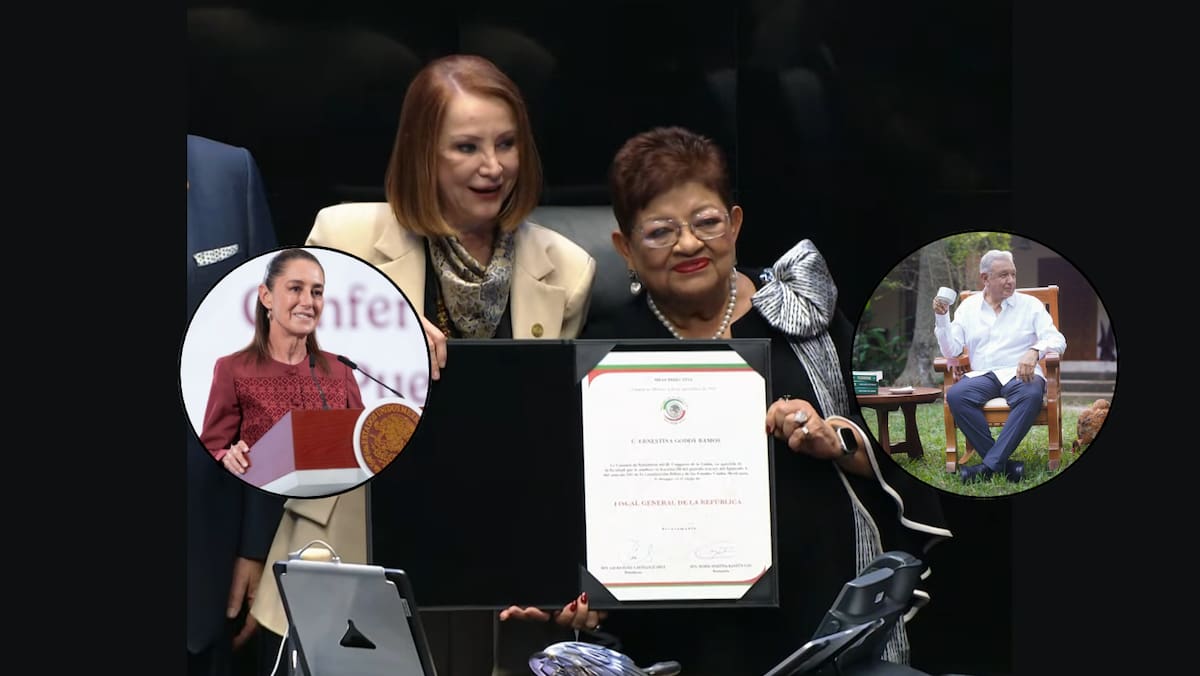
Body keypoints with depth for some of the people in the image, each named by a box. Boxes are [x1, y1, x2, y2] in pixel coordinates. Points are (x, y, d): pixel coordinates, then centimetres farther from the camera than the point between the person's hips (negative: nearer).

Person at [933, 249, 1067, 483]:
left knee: (1031, 395, -38)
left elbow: (1057, 341, 0)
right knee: (955, 395, -32)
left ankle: (990, 465, -40)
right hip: (982, 375, 1)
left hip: (1019, 375, -1)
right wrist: (941, 318, -5)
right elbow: (950, 351, 10)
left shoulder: (1030, 305, 11)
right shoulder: (968, 307, 15)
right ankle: (1003, 464, -35)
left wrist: (1035, 351, -21)